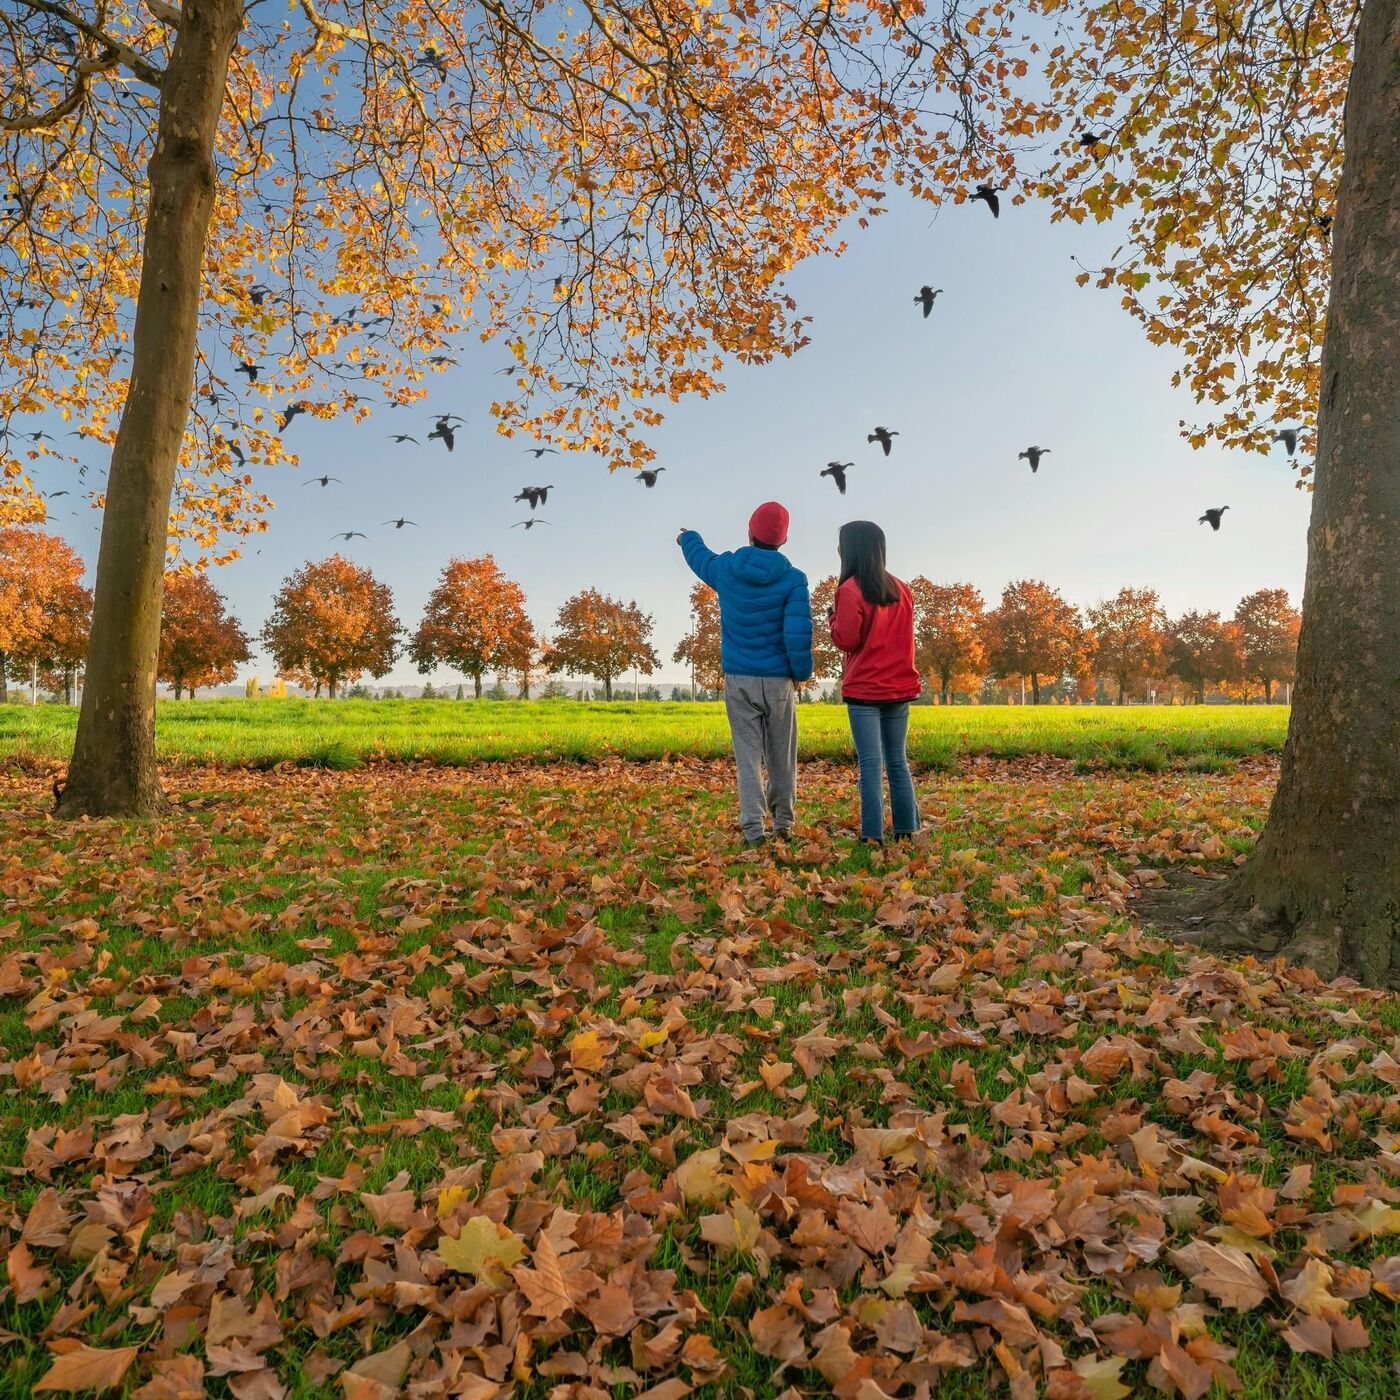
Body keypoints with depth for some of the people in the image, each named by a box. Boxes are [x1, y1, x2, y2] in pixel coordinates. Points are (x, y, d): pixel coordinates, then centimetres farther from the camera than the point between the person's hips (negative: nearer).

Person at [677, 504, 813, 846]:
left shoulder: (726, 569, 2)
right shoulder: (793, 579, -7)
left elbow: (701, 557, 26)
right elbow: (798, 634, -14)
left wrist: (688, 539, 49)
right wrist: (802, 673, 3)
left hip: (738, 679, 1)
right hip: (779, 680, -1)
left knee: (748, 755, 2)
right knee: (781, 756, 12)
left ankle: (754, 827, -3)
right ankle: (783, 822, 23)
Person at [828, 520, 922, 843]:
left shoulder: (851, 589, -9)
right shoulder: (900, 590, 12)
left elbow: (847, 639, -10)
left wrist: (833, 618, 6)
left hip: (864, 689, -6)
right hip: (899, 686, 6)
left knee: (870, 763, -5)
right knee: (897, 760, 13)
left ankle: (873, 835, -5)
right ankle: (906, 829, 15)